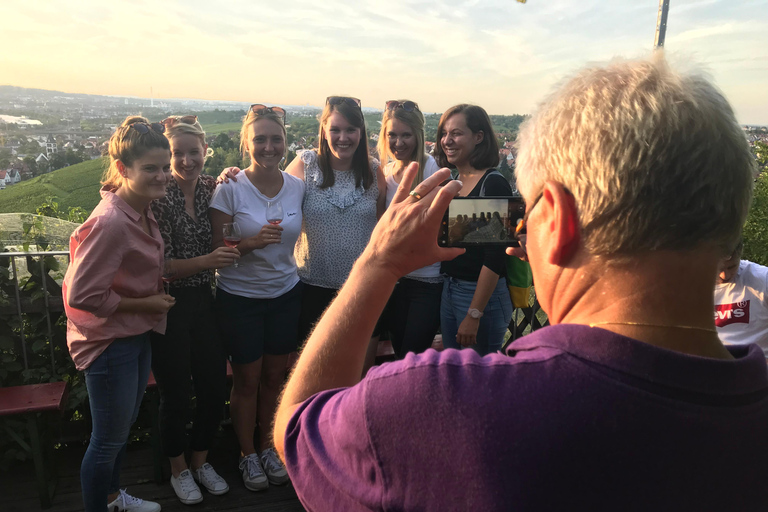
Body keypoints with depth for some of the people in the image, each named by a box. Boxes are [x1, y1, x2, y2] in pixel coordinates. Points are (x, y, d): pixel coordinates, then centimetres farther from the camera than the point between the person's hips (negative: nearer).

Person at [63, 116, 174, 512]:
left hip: (137, 335, 9)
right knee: (108, 438, 9)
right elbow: (81, 295, -27)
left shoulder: (142, 210, -1)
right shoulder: (110, 222, -28)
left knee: (124, 425, 26)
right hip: (109, 341, -9)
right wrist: (147, 303, -18)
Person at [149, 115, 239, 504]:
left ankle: (201, 461, 36)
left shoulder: (211, 188, 1)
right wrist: (207, 260, -31)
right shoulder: (159, 197, -13)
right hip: (168, 304, -5)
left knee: (214, 387, 12)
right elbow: (162, 266, -15)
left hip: (203, 300, 5)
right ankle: (179, 470, 33)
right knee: (175, 394, 9)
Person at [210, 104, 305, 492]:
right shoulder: (230, 190, -13)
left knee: (275, 376, 15)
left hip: (285, 294, 3)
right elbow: (216, 251, -12)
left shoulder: (297, 187, -3)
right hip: (240, 297, -3)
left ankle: (268, 447, 37)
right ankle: (247, 454, 32)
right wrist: (253, 242, -27)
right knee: (247, 380, 10)